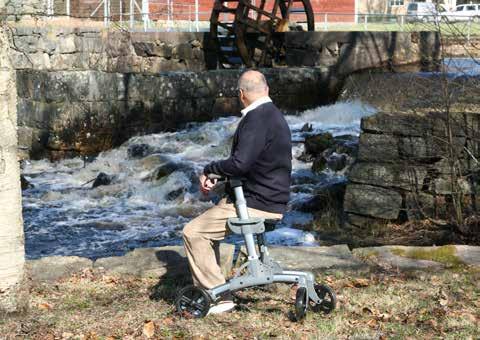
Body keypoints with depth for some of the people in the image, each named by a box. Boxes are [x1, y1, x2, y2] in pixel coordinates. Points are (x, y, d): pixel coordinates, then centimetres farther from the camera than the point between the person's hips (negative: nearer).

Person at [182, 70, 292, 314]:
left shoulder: (257, 119, -20)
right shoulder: (274, 115, 14)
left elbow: (240, 163, -30)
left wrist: (209, 169, -12)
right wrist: (215, 176, 5)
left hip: (256, 205, -11)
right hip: (270, 199, 11)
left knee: (194, 232, -10)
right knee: (206, 224, 25)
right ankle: (208, 284, 30)